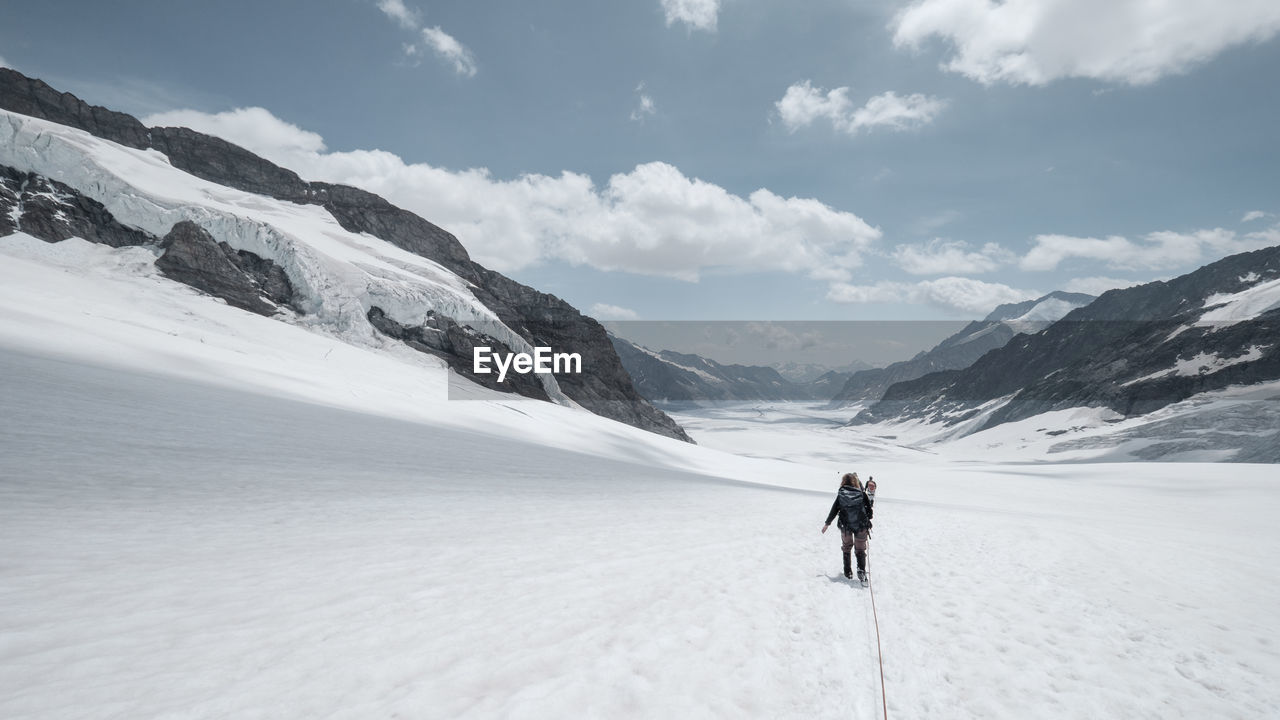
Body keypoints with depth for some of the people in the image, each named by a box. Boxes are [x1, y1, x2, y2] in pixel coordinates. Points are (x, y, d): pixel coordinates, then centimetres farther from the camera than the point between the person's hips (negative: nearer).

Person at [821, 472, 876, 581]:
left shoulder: (840, 495, -6)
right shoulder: (862, 494, -7)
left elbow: (834, 510, 0)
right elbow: (869, 506, 1)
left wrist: (827, 524, 11)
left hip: (845, 526, 1)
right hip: (861, 527, -1)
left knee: (846, 548, 21)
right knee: (860, 549, 10)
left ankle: (848, 572, 24)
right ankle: (861, 570, -10)